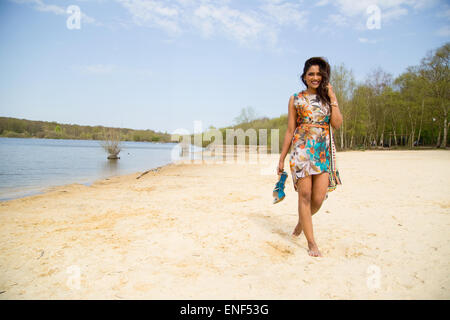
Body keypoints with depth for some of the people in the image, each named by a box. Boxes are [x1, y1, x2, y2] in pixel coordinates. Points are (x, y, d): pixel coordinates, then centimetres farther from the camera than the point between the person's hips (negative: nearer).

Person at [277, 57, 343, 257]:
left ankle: (302, 222, 29)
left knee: (319, 198, -3)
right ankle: (311, 242, 8)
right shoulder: (296, 99, 9)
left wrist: (332, 98, -1)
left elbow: (337, 124, 0)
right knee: (305, 195, -5)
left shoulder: (328, 97, 14)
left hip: (324, 152, 2)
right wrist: (281, 158, 6)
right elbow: (290, 131, 8)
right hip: (302, 150, -2)